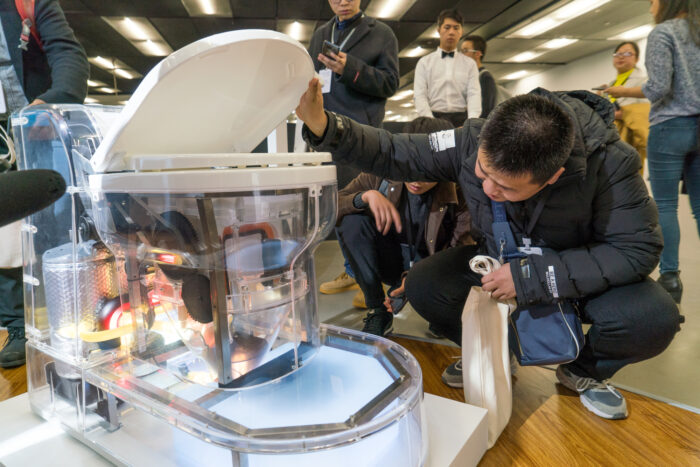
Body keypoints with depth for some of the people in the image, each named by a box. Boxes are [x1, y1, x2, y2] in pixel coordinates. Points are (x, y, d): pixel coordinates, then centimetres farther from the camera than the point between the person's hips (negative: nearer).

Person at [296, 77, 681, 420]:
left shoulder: (609, 163, -31)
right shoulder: (472, 142, -24)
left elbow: (640, 248, -28)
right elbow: (394, 154, -18)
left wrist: (533, 276, -35)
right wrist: (323, 126, -35)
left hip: (581, 269, -1)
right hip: (498, 260, 2)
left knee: (653, 319, -31)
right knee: (422, 285, -22)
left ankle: (584, 371, 7)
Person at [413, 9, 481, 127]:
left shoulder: (469, 64, 15)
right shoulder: (425, 62, 12)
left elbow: (474, 94, 3)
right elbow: (419, 96, 1)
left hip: (462, 119, 1)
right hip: (433, 118, -1)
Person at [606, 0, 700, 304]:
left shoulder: (663, 33, -4)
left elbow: (658, 88, -13)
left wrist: (622, 92, 1)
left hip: (670, 128, -6)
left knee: (665, 205, -2)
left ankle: (670, 277, -1)